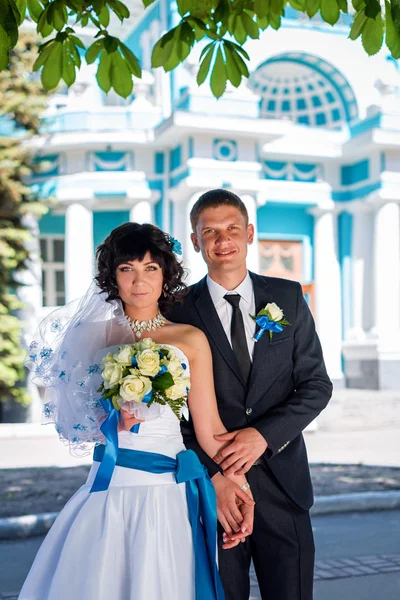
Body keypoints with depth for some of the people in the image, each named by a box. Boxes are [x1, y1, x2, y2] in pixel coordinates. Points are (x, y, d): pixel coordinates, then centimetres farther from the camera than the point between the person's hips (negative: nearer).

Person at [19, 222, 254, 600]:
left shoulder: (190, 340, 2)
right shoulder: (94, 336, 7)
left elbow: (209, 426, 1)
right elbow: (75, 421, 9)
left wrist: (239, 485, -6)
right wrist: (114, 424, -10)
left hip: (166, 494, -1)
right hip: (108, 488, 2)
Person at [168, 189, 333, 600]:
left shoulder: (288, 297, 4)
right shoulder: (178, 311, -1)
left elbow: (316, 384, 1)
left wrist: (264, 434, -13)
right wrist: (211, 474, -14)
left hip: (282, 480, 2)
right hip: (211, 482, -1)